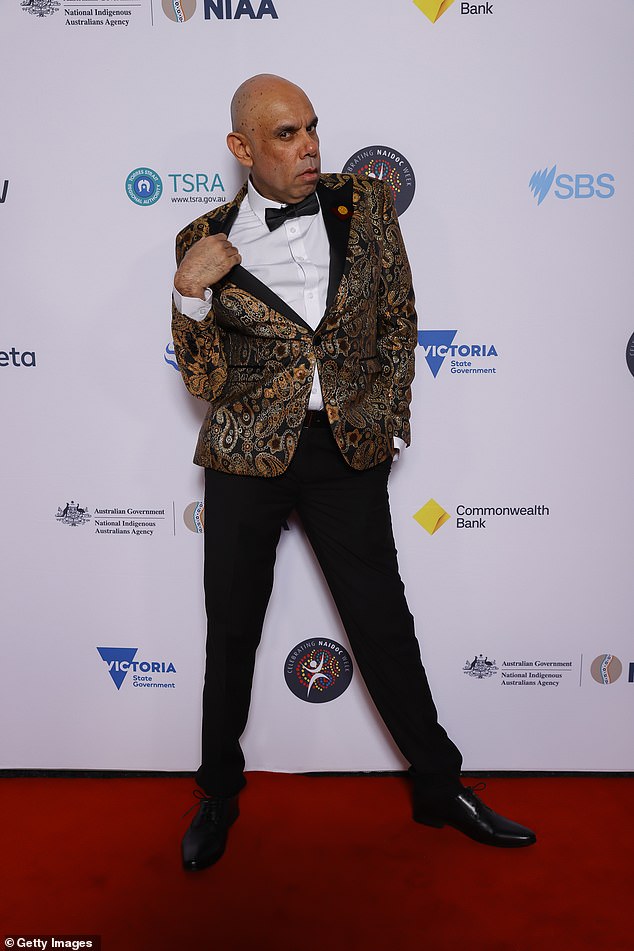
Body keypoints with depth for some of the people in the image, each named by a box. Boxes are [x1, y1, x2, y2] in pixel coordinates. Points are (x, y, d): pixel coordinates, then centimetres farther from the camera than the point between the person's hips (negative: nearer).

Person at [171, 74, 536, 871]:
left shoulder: (365, 206, 3)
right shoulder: (206, 241, -1)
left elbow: (398, 322, 9)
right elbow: (204, 381, -3)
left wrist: (391, 424, 4)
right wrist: (191, 293, -18)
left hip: (348, 449, 1)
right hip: (247, 453, 0)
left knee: (384, 624, 8)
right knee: (231, 631, 11)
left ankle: (440, 788, 29)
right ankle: (218, 795, 34)